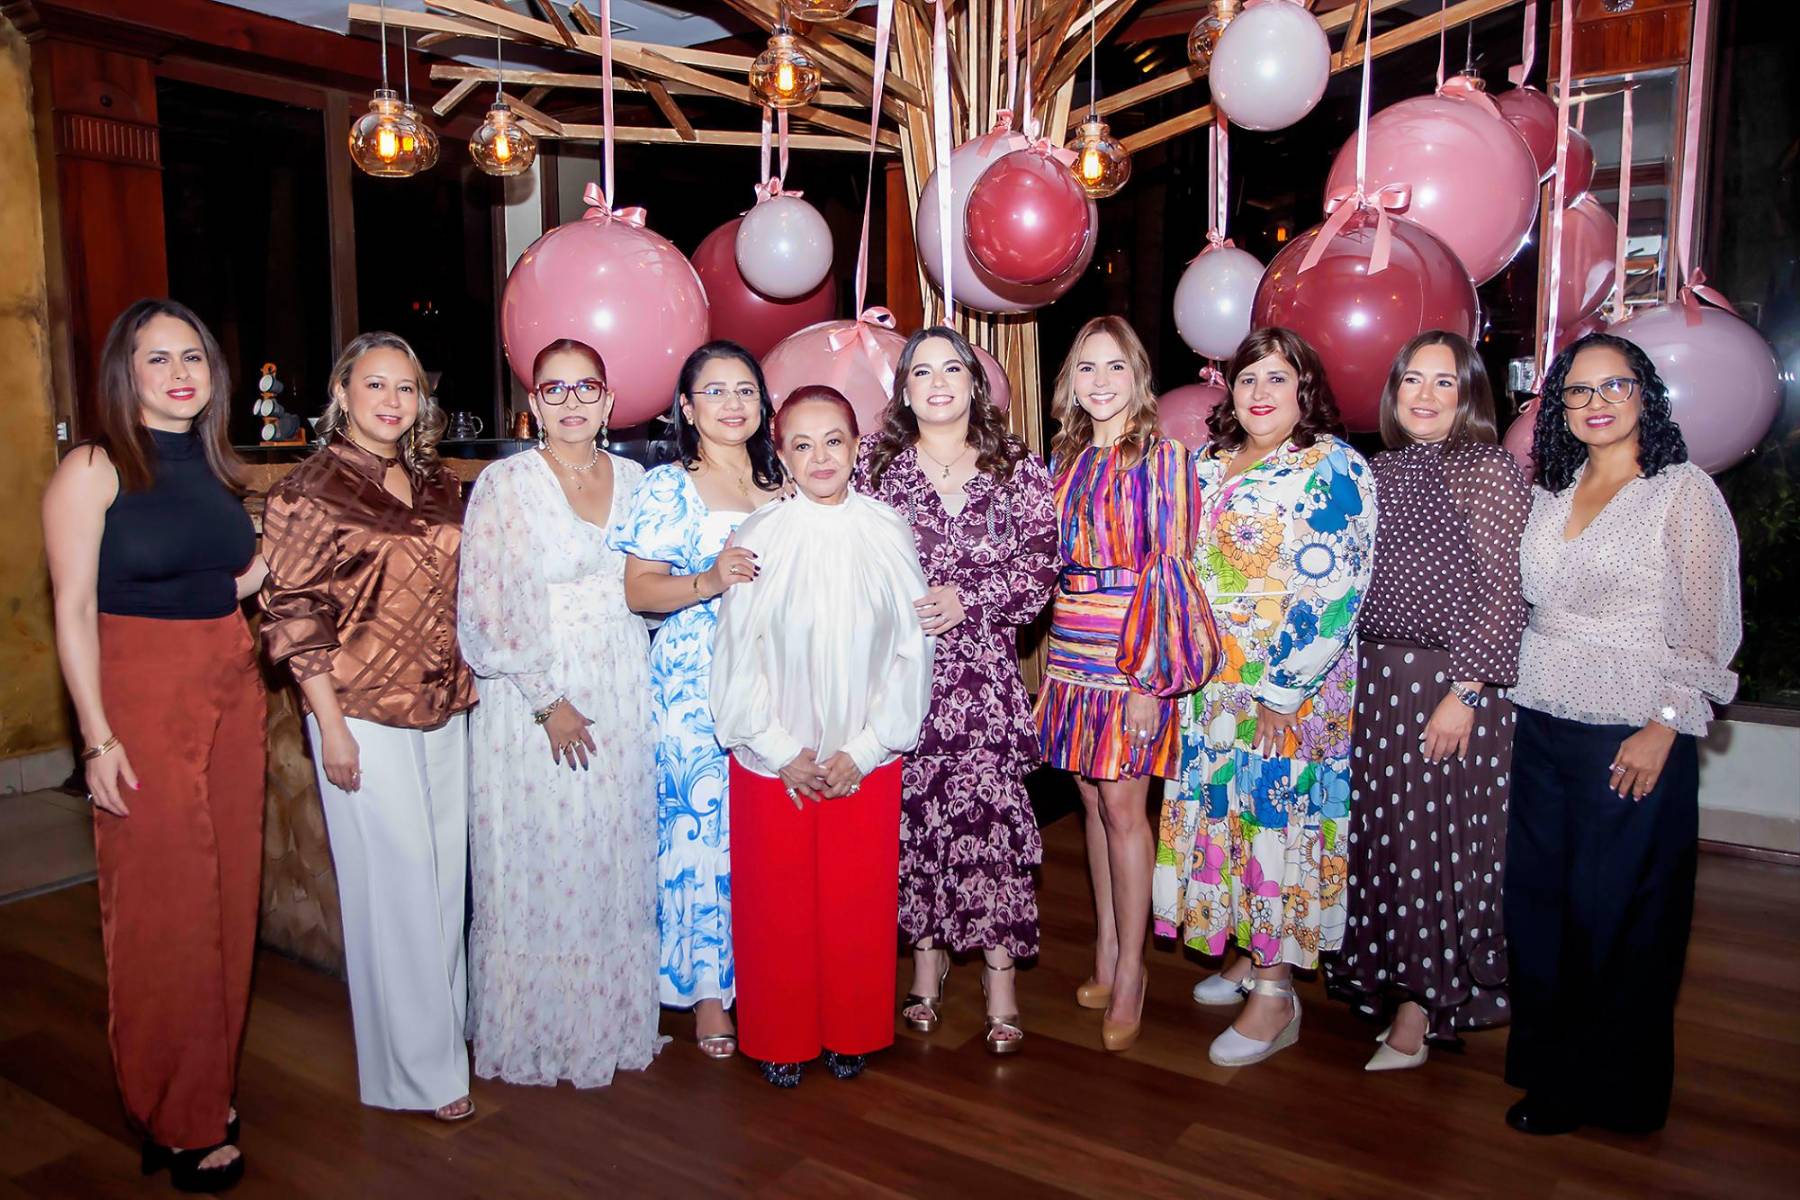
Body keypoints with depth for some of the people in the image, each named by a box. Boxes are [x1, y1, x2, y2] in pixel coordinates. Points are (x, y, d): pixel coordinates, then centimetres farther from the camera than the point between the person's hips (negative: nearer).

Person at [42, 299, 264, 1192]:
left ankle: (210, 1091, 29)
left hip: (231, 693, 6)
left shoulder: (216, 466, 11)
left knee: (228, 894, 11)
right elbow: (75, 610, -9)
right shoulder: (93, 470, -6)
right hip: (142, 699, -6)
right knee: (161, 908, 2)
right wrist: (98, 738, -14)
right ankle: (174, 1123, 18)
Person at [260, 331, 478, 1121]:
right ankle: (417, 1068, 17)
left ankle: (446, 1021, 33)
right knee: (394, 879, 2)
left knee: (446, 870, 14)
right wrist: (332, 724, -14)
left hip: (445, 707, 6)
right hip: (364, 714, -6)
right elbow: (293, 618, -10)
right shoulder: (308, 491, -8)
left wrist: (469, 685, 14)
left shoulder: (438, 485, 10)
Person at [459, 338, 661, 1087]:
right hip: (534, 697, -4)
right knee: (537, 864, 3)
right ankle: (532, 1035, 21)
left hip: (623, 698, 4)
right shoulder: (505, 483, -5)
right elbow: (486, 609, -10)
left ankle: (612, 1022, 26)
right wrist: (548, 700, -14)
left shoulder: (635, 481, 9)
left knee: (617, 863, 10)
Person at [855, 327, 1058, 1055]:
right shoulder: (877, 462, 9)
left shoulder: (1015, 466, 7)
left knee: (988, 813, -5)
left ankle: (1000, 981, 7)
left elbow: (1039, 565, 0)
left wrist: (967, 599, -12)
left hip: (983, 671, -1)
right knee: (914, 813, 4)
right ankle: (927, 966, 21)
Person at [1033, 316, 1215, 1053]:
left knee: (1122, 804, -4)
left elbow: (1167, 568, -11)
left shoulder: (1160, 456, -5)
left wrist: (1148, 674, -16)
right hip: (1073, 650, 6)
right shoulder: (1066, 458, 12)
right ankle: (1106, 956, 24)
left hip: (1136, 649, -6)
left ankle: (1129, 974, 9)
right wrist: (1053, 652, 9)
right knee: (1093, 799, 11)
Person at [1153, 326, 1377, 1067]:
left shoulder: (1334, 468, -8)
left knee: (1279, 817, -2)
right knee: (1228, 813, 12)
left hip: (1292, 693, -6)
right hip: (1212, 686, 7)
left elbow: (1335, 589, -15)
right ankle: (1247, 956, 29)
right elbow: (1183, 568, 17)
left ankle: (1276, 994, 9)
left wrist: (1286, 688, -18)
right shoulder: (1207, 466, 12)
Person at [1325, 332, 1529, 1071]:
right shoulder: (1380, 469, 11)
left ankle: (1420, 1014, 14)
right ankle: (1384, 982, 28)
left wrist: (1465, 693, -17)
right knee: (1381, 834, 12)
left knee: (1436, 838, 1)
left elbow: (1503, 595, -12)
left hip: (1448, 682, -6)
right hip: (1373, 679, 6)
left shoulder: (1490, 470, -7)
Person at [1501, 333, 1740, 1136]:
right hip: (1540, 730, 6)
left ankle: (1601, 1088, 21)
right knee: (1536, 903, 11)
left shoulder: (1684, 491, -5)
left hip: (1632, 738, -5)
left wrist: (1663, 725, -14)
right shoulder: (1550, 495, 12)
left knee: (1614, 916, 4)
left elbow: (1707, 625, -8)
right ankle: (1544, 1062, 28)